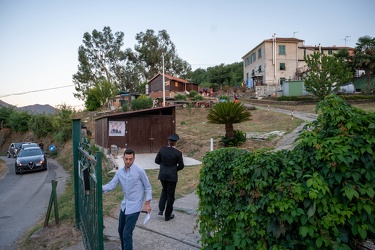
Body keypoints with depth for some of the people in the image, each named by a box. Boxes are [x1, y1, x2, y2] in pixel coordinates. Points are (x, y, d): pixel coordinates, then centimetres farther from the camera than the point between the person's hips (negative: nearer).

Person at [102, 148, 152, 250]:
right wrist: (100, 188, -24)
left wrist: (147, 204, -10)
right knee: (121, 231, 19)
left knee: (127, 234, -7)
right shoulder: (119, 172, 1)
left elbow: (148, 187, -7)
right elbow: (111, 185, -5)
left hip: (134, 207, -6)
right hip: (124, 206, 6)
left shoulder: (140, 171, -14)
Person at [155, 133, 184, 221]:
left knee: (164, 190, 28)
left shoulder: (162, 149, -6)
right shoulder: (178, 153, -14)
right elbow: (181, 166, -6)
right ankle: (168, 215, 21)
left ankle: (161, 209, 19)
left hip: (162, 175, 4)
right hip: (172, 176, -3)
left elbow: (157, 161, 3)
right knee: (170, 195, 10)